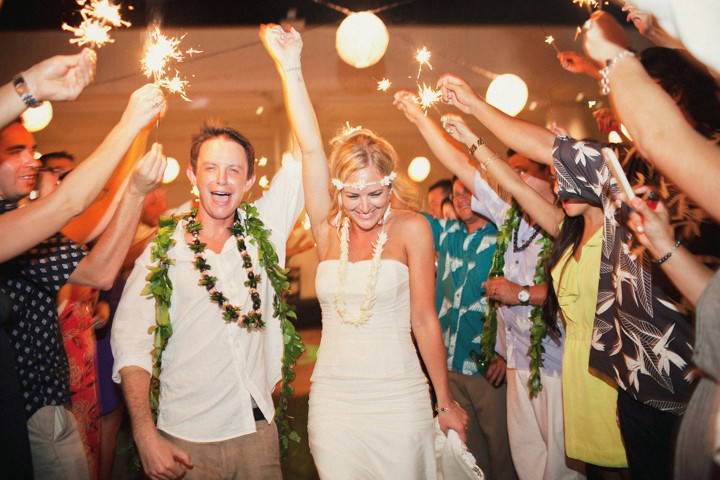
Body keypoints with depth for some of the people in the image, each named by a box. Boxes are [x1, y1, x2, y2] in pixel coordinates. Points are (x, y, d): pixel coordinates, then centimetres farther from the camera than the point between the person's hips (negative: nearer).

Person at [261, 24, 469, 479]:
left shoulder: (410, 228, -7)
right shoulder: (328, 228, 0)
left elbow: (424, 320, -4)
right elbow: (311, 149, -11)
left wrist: (447, 402, 1)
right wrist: (290, 67, -15)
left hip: (399, 398, -2)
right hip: (332, 396, 3)